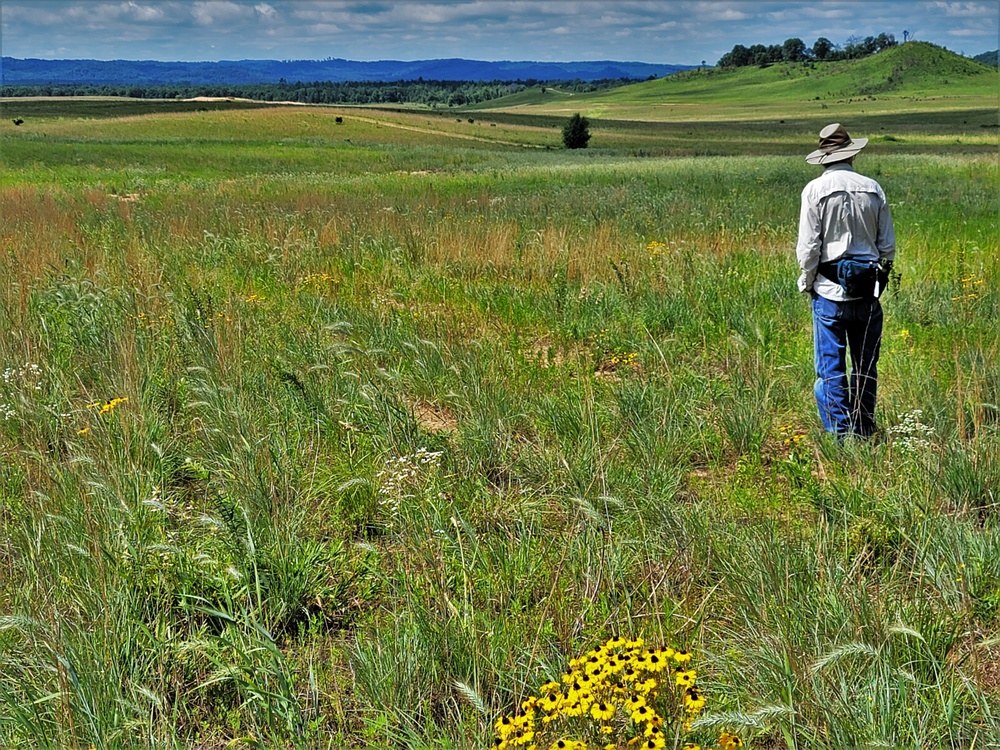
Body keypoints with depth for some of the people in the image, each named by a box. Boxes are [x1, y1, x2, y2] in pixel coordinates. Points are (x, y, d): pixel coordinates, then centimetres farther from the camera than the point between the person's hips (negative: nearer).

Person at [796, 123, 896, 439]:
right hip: (867, 292, 3)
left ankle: (839, 434, 3)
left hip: (829, 292, -3)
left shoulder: (815, 190, -8)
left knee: (831, 367, 3)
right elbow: (888, 245, 7)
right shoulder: (873, 189, 3)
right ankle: (863, 433, 22)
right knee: (865, 366, 13)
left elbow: (808, 247, -9)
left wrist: (806, 282, 6)